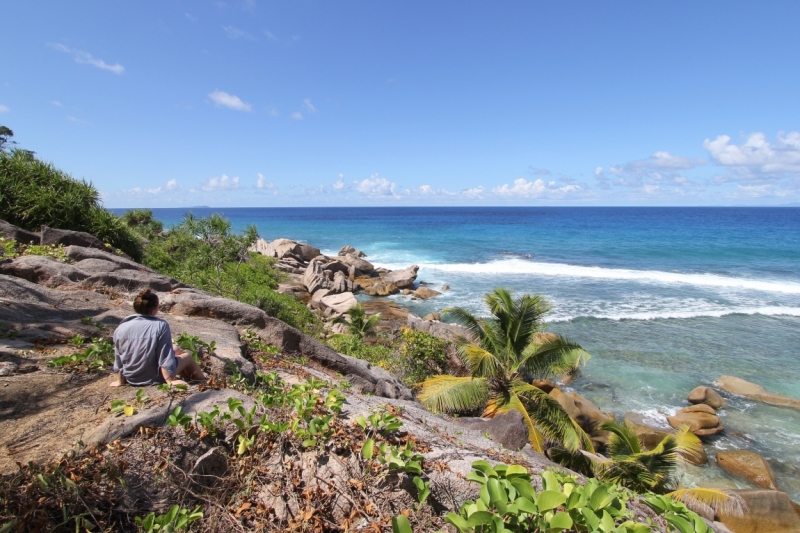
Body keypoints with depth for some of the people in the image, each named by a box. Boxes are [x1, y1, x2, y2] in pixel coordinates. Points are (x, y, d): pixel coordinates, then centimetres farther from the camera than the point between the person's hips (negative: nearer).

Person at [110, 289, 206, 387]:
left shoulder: (120, 328, -6)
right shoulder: (161, 326, -22)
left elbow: (118, 360, 4)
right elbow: (166, 358, -21)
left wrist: (120, 381, 16)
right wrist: (170, 380, -13)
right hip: (153, 379, -6)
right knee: (187, 357, 18)